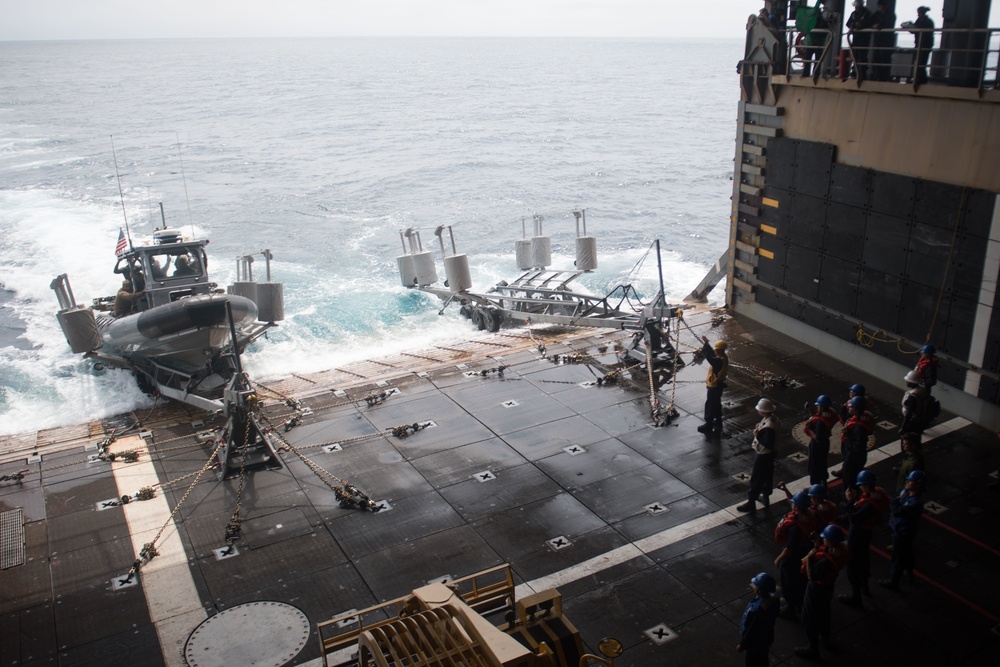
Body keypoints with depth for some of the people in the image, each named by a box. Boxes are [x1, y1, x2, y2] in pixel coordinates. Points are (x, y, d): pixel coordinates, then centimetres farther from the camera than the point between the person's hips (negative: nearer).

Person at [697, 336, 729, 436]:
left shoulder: (720, 361, -31)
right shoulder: (723, 357, -1)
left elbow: (710, 357, -44)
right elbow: (712, 353, 9)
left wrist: (705, 344, -41)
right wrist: (706, 345, -4)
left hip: (714, 386, -10)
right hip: (717, 385, 10)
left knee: (710, 406, 2)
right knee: (716, 404, 22)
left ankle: (708, 426, 11)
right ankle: (718, 422, 36)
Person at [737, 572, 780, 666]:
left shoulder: (759, 610, -42)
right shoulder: (772, 599, -17)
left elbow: (751, 631, -28)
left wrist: (742, 645, -14)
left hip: (756, 643, -7)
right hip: (765, 638, 7)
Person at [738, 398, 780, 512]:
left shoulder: (769, 426, -34)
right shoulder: (772, 418, -5)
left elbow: (768, 444, -32)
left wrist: (757, 435, -25)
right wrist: (759, 428, -1)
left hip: (763, 455, -10)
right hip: (767, 454, 10)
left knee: (756, 478, 4)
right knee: (767, 476, 23)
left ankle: (751, 502, 17)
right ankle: (765, 497, 40)